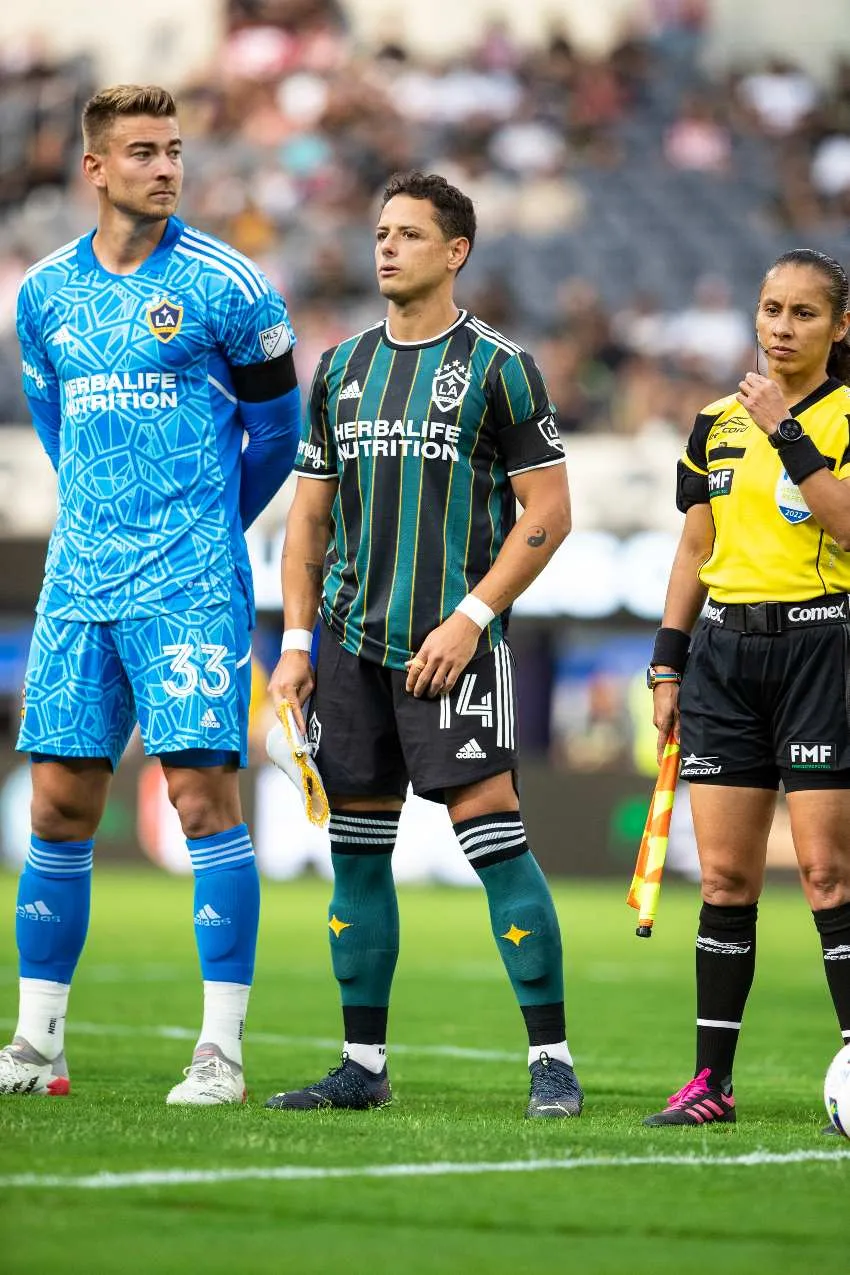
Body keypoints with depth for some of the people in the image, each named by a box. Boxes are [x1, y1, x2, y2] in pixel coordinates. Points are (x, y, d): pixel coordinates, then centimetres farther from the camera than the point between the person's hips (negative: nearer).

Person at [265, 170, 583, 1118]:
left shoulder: (497, 367, -3)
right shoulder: (341, 368, 13)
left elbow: (548, 513, -5)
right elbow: (309, 513, 17)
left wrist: (469, 618, -13)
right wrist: (296, 640, 7)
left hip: (454, 645, -5)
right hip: (352, 640, 6)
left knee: (493, 836, -11)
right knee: (357, 851, 6)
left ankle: (551, 1061, -5)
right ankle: (363, 1067, 13)